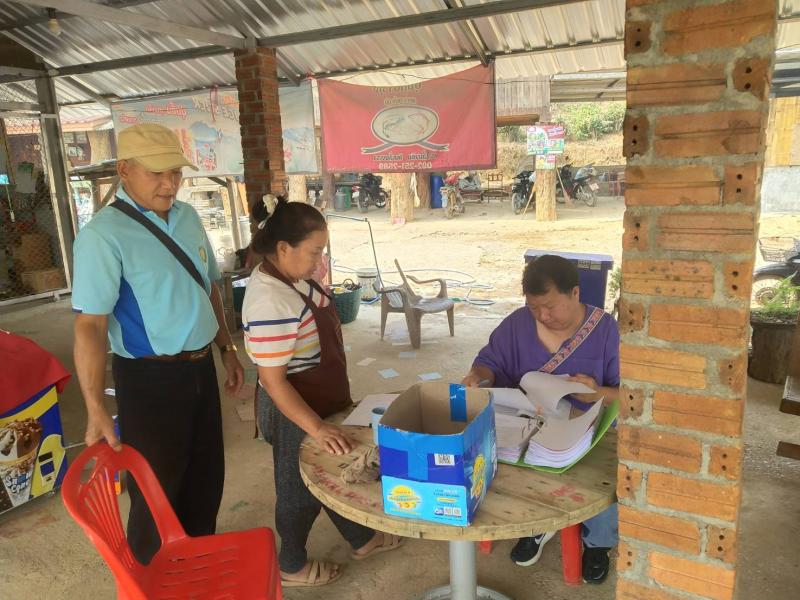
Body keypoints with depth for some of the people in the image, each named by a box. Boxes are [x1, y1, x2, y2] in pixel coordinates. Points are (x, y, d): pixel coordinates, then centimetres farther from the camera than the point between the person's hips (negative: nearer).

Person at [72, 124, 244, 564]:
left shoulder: (187, 217, 4)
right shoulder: (103, 235, -18)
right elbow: (90, 325, -22)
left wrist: (227, 349, 16)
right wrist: (96, 409, -27)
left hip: (200, 367, 7)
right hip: (150, 378, -7)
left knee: (206, 477, 22)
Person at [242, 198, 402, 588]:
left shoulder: (292, 276, -3)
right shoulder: (271, 302, -32)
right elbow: (272, 380, -29)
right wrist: (316, 428, -31)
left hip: (323, 399, 9)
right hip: (296, 411, -9)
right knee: (302, 488, 13)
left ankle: (362, 539, 47)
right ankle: (292, 566, 38)